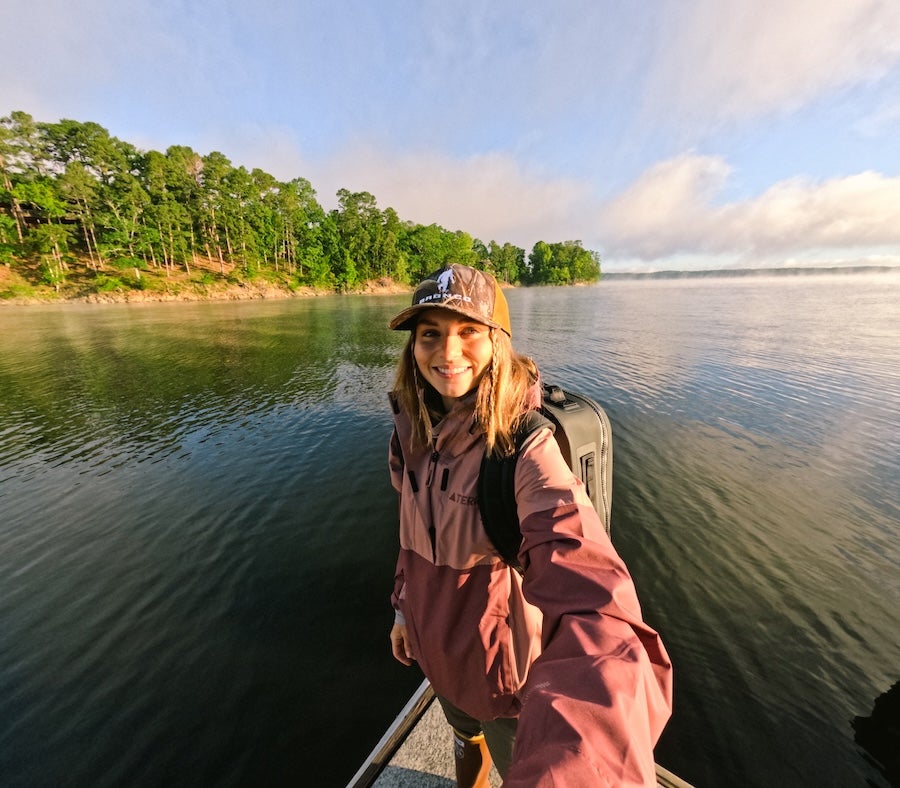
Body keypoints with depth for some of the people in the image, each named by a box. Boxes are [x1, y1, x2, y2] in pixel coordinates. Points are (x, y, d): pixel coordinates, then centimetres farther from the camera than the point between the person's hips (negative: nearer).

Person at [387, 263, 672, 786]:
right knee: (465, 736, 35)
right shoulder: (418, 429, -11)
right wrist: (406, 606, 12)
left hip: (501, 651, -5)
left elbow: (591, 595, -45)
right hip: (435, 641, 6)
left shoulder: (526, 443, -32)